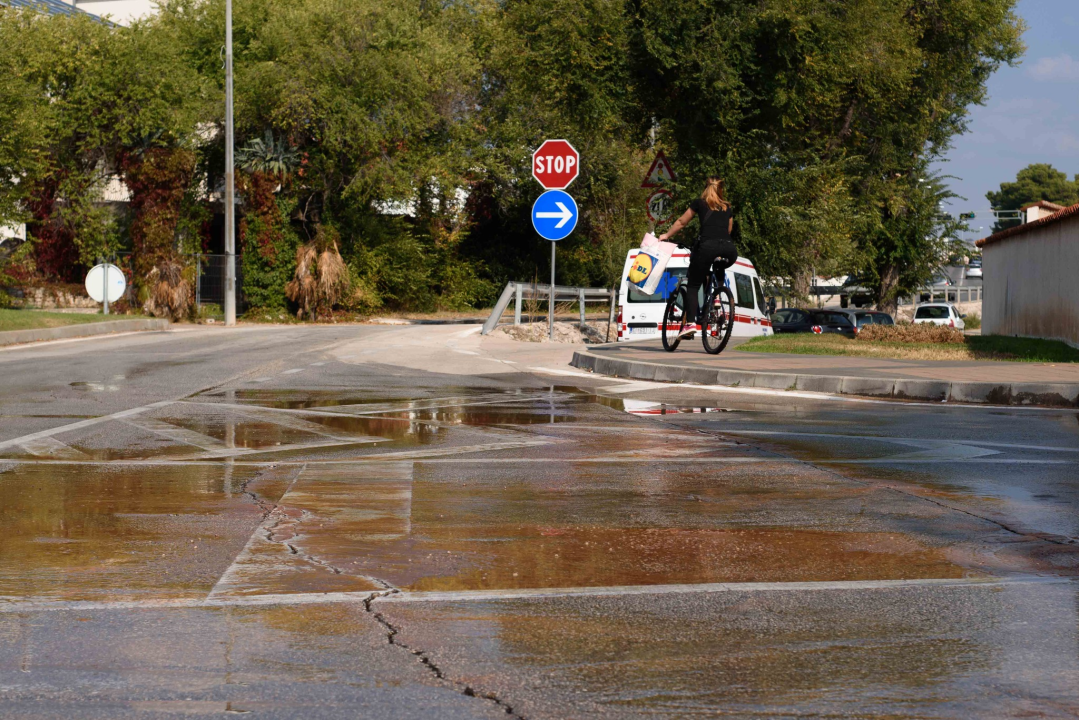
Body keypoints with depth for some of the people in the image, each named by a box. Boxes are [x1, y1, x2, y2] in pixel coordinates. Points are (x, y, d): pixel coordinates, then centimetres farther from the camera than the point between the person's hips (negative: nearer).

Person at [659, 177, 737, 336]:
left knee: (693, 285, 5)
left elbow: (681, 222, 28)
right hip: (729, 250, 3)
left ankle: (691, 322, -12)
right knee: (719, 269, 39)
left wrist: (666, 235, 43)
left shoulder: (699, 203, 20)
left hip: (708, 246, -3)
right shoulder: (727, 208, 28)